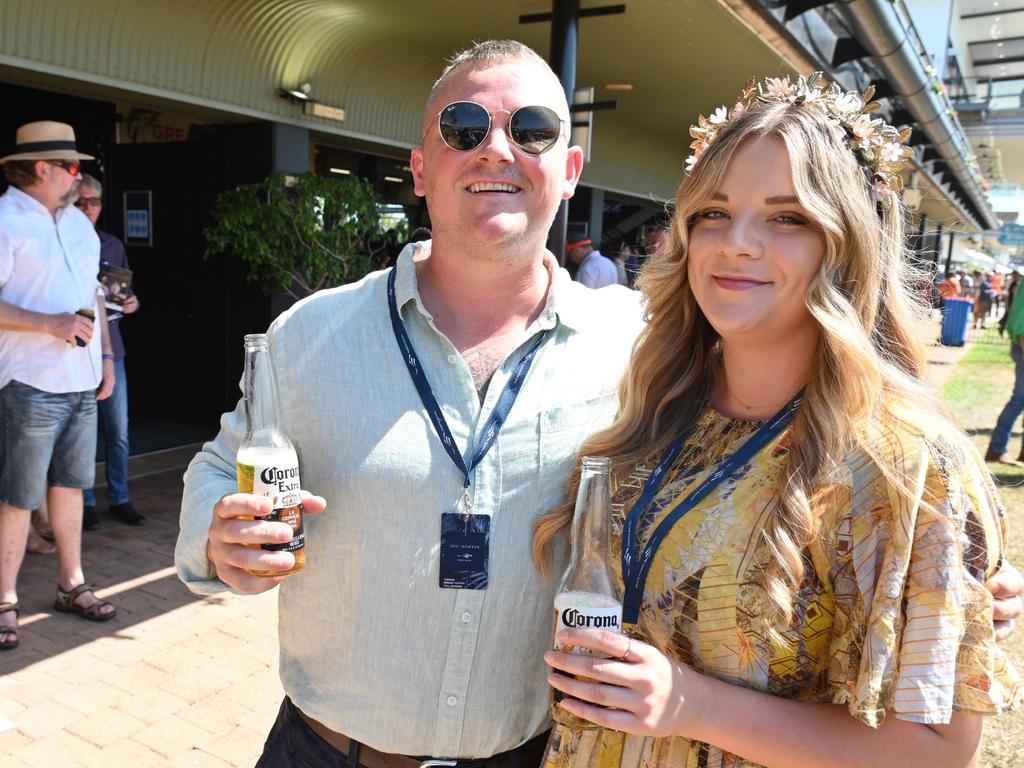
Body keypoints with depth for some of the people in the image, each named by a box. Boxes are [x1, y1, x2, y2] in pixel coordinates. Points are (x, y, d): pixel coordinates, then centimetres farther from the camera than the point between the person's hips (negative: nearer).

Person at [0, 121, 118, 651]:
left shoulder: (78, 221, 14)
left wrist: (104, 355, 14)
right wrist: (49, 322, -22)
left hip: (81, 383, 7)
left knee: (70, 486, 15)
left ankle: (71, 585, 27)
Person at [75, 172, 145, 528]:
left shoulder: (112, 245, 11)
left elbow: (127, 293, 17)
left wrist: (132, 303, -5)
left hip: (110, 347, 4)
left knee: (119, 431, 7)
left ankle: (119, 499, 19)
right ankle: (85, 503, 17)